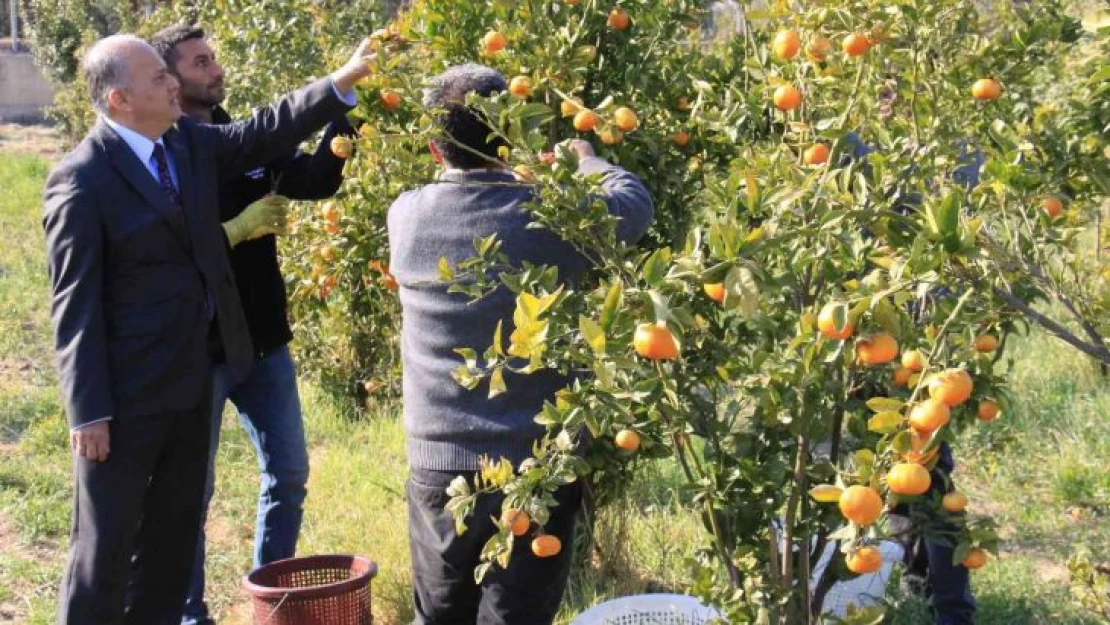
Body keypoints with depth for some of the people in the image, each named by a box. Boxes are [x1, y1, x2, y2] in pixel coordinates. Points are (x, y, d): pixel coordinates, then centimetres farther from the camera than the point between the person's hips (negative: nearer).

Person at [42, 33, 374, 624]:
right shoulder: (81, 180, -17)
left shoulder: (190, 141, 4)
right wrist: (88, 410, -17)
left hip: (192, 378, 8)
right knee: (107, 543, 4)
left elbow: (265, 132, 10)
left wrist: (342, 81, -2)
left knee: (175, 530, 18)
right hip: (128, 392, -7)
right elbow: (75, 303, -16)